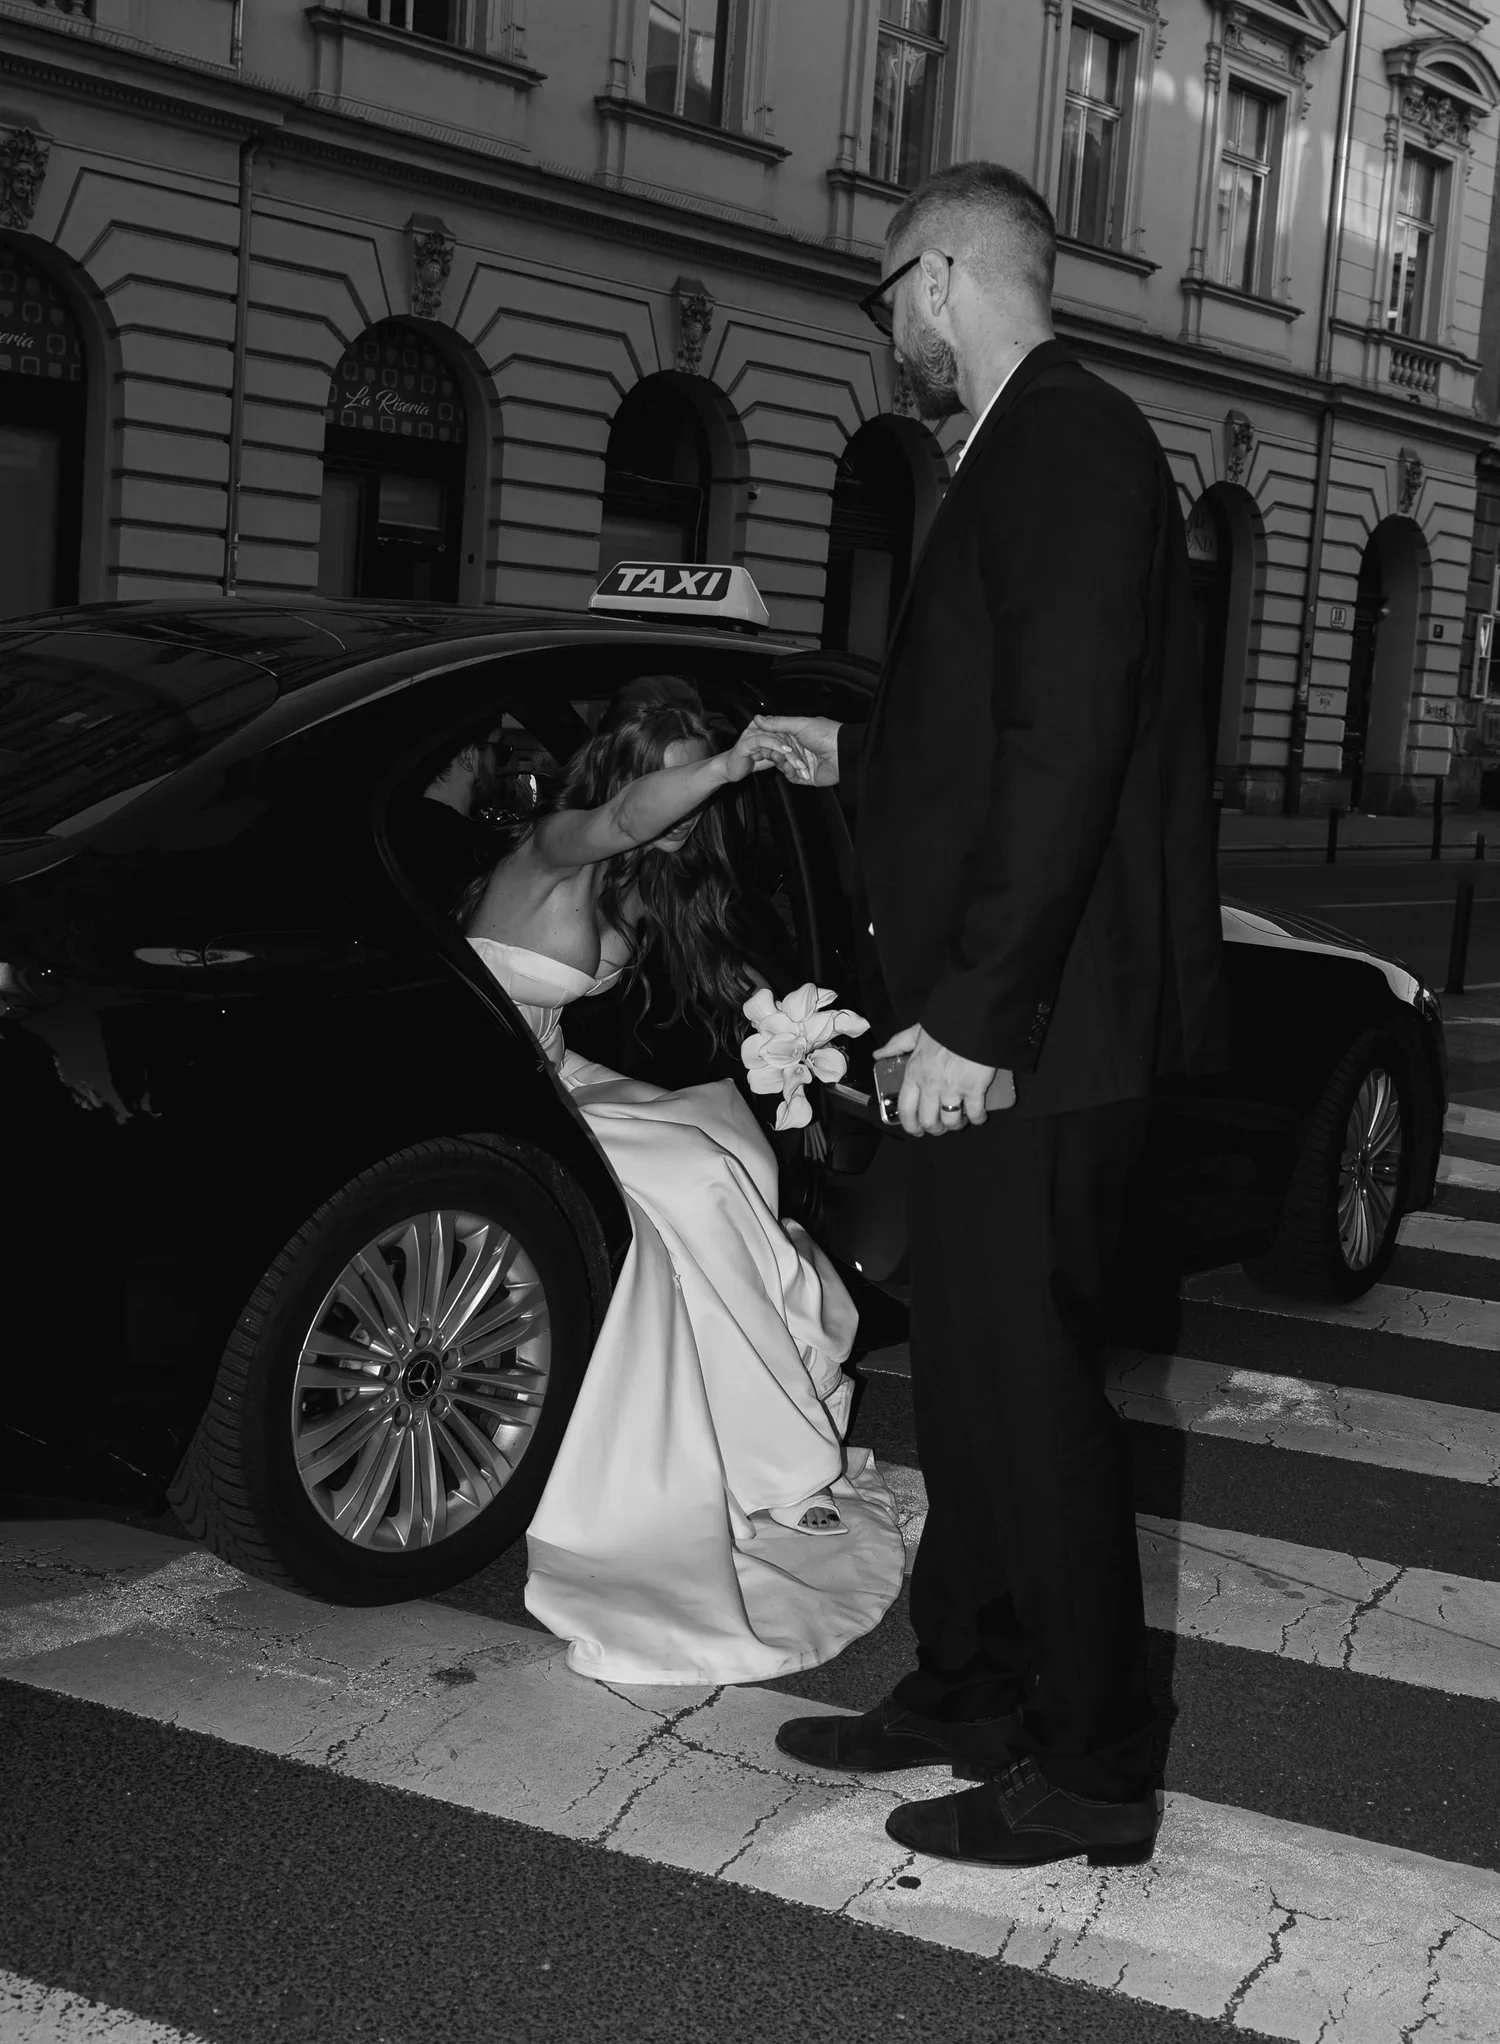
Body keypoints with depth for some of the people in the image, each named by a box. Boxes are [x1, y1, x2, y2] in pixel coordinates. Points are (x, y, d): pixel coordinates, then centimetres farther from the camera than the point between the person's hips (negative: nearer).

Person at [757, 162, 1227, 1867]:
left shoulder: (1070, 441, -14)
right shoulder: (1028, 451, 16)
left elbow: (1068, 748, -22)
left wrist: (978, 1011, -24)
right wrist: (857, 755, 30)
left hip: (1033, 1027, -10)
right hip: (985, 1018, 10)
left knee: (1031, 1387, -1)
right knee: (970, 1373, 18)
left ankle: (1091, 1775, 13)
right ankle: (967, 1691, 32)